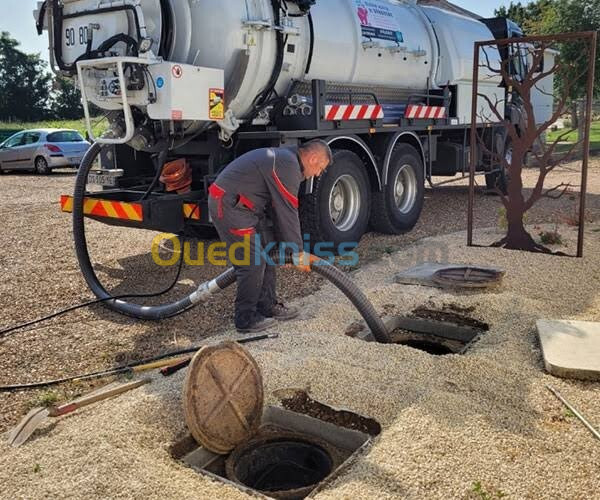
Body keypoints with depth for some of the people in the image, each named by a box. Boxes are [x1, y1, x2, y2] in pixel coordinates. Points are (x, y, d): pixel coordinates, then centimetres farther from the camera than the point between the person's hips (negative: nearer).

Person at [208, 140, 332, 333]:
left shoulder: (284, 159, 16)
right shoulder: (287, 166, -18)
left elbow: (278, 208, 21)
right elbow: (288, 212, -17)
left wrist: (285, 247, 21)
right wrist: (298, 253, -8)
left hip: (241, 205, 11)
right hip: (228, 205, -11)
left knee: (267, 252, 15)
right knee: (253, 263, -8)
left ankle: (268, 306, 26)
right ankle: (246, 320, 6)